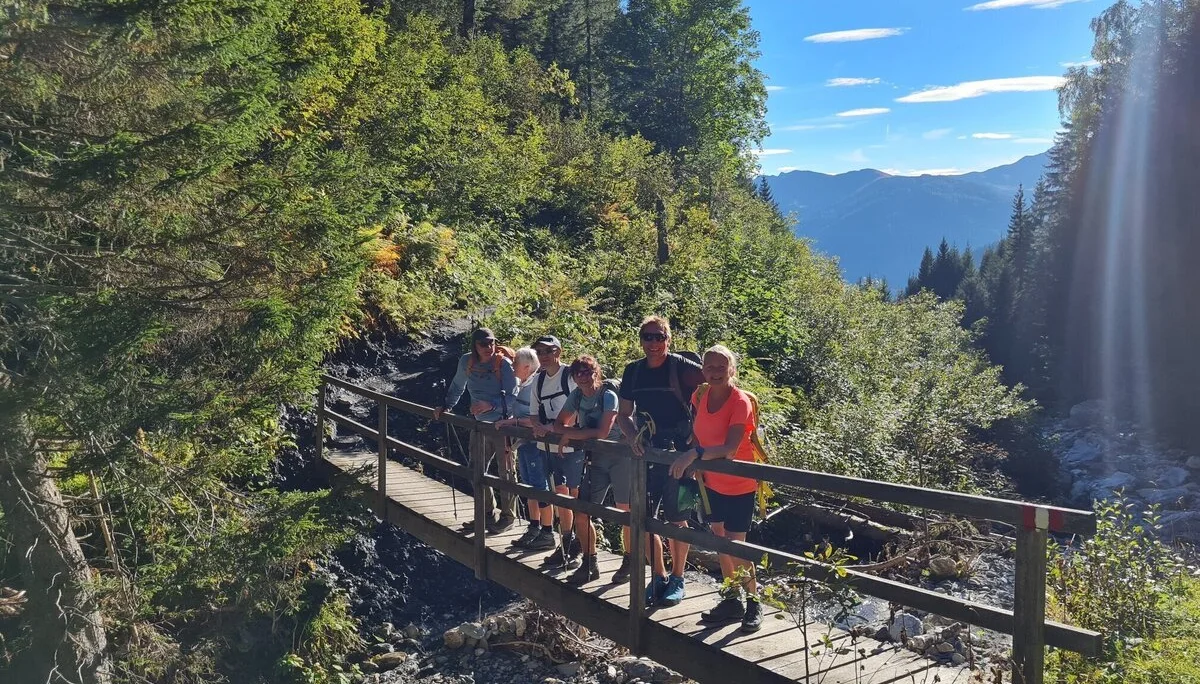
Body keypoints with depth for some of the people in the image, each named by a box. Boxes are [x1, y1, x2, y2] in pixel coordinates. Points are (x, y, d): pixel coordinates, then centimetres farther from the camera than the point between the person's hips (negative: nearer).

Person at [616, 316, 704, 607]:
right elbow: (623, 414, 11)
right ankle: (659, 576, 25)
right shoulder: (633, 371, 5)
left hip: (678, 452, -5)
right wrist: (632, 436, -10)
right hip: (645, 452, 5)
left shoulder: (682, 367, -12)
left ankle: (677, 579, 20)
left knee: (675, 518, 3)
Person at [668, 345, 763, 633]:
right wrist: (695, 465, -1)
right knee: (720, 543, 14)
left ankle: (754, 603, 18)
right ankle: (733, 601, 29)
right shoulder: (701, 395, -4)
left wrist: (695, 454, -45)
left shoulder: (741, 401, -23)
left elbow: (730, 449, -34)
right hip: (713, 482, 6)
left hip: (739, 486, -6)